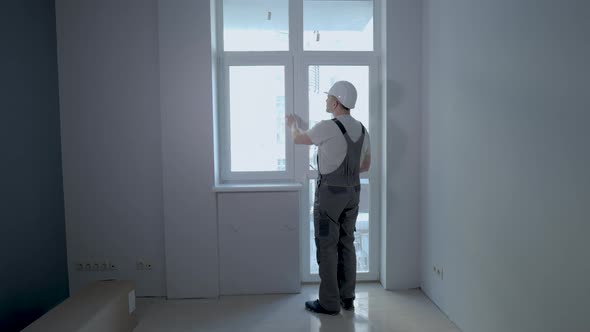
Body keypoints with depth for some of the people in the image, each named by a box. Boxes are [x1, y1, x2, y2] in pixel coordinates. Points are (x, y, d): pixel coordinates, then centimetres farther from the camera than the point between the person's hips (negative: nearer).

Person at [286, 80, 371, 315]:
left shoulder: (327, 127, -16)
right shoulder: (362, 130, 7)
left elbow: (298, 139, 2)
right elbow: (365, 166, 16)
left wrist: (292, 124, 23)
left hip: (330, 192, -7)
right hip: (352, 191, 7)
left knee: (327, 247, 1)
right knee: (347, 245, 14)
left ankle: (329, 303, 10)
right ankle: (347, 298, 23)